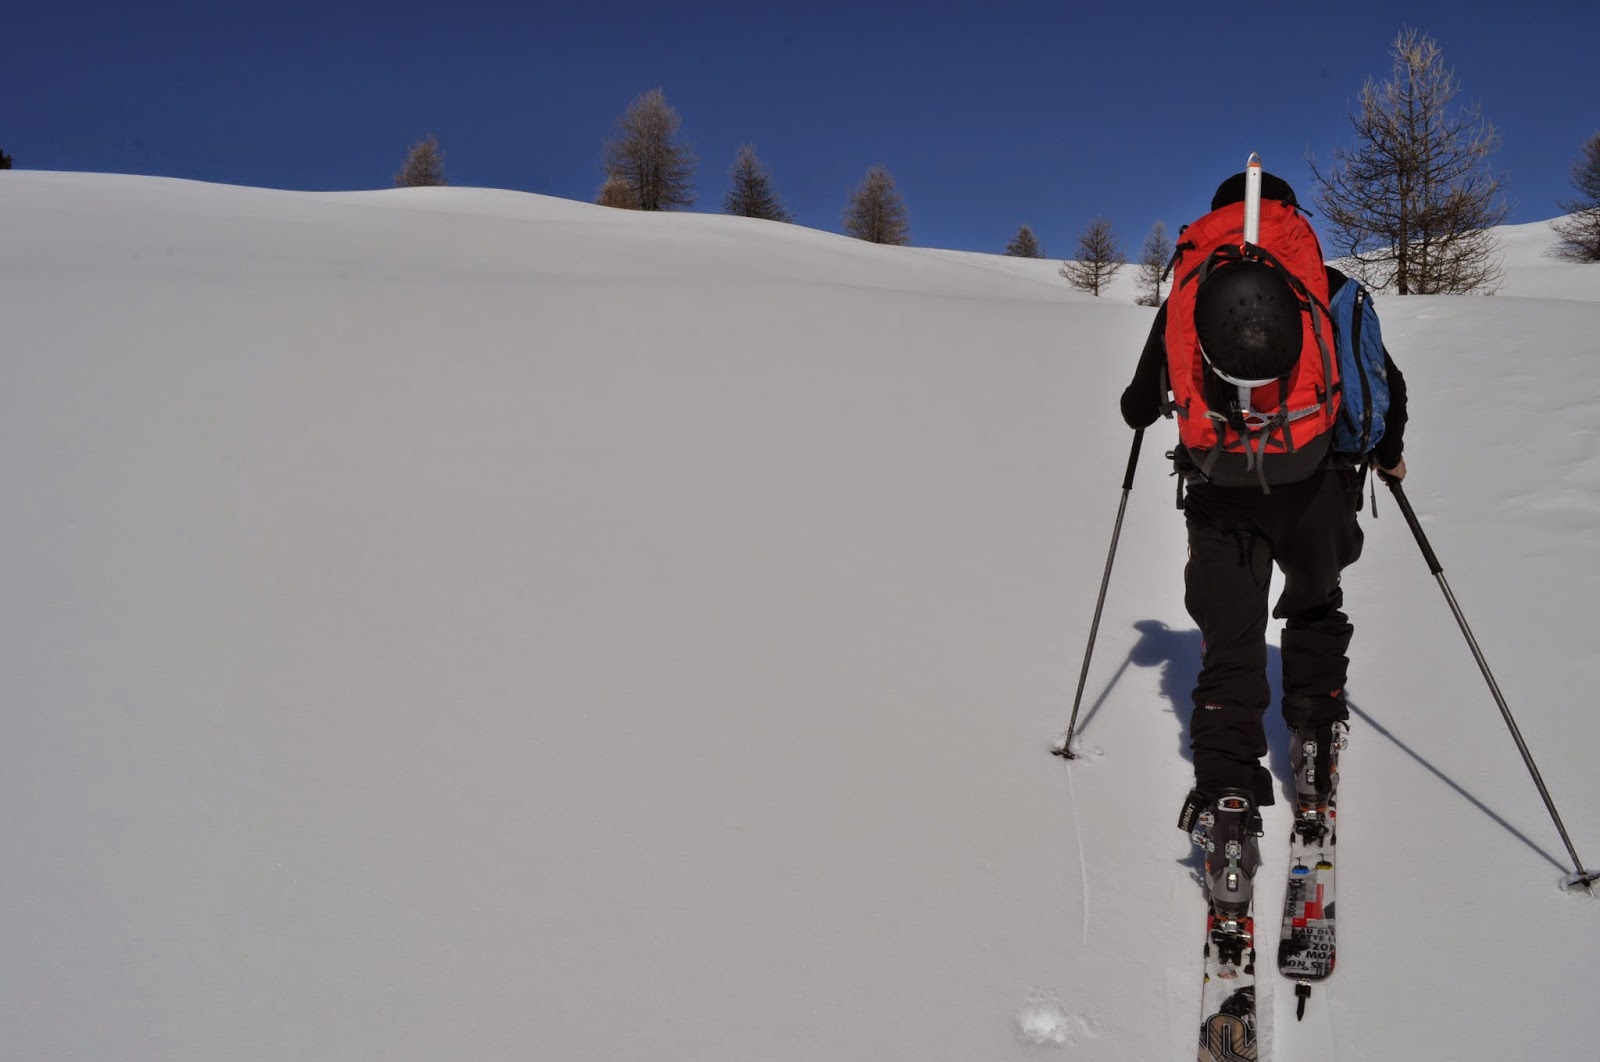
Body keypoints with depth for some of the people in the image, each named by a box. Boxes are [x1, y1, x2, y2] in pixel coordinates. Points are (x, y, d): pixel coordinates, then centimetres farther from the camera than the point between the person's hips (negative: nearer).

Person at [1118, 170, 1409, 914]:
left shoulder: (1190, 296, 8)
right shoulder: (1329, 289, 6)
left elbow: (1141, 405, 14)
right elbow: (1383, 382, 7)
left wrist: (1140, 407, 38)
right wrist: (1388, 452, 26)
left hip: (1220, 497, 0)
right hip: (1316, 489, 0)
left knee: (1230, 650, 3)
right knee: (1316, 611, 28)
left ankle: (1227, 808, -11)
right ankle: (1314, 742, 24)